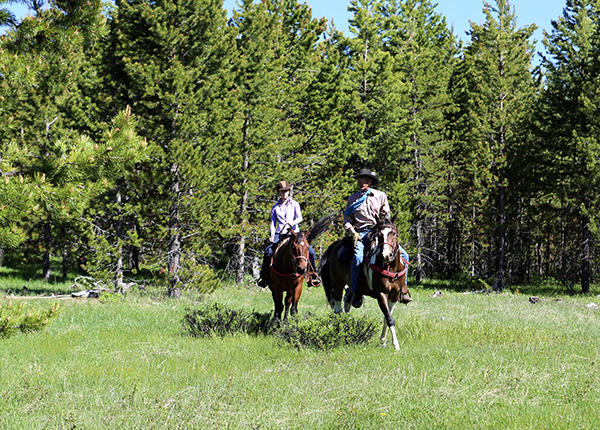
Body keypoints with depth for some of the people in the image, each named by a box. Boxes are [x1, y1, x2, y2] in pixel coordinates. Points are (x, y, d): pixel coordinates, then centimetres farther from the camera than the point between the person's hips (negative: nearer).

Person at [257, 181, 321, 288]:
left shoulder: (294, 204, 9)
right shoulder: (275, 207, 13)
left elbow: (300, 218, -3)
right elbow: (273, 223, 9)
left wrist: (293, 222, -25)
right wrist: (272, 236, -6)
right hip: (280, 234, 0)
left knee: (310, 251, -17)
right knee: (268, 251, -24)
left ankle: (312, 276, 1)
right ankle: (264, 276, -9)